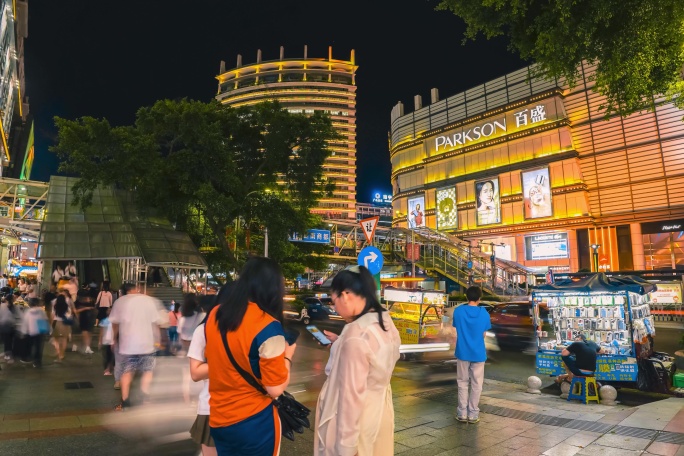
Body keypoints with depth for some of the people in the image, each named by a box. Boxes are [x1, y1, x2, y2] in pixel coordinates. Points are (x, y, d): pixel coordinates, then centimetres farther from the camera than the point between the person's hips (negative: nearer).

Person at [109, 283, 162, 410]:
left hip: (128, 343, 1)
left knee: (127, 372, 12)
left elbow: (115, 322, 9)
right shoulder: (149, 300, -1)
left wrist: (115, 338, 26)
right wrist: (157, 340, 7)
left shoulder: (120, 301, 3)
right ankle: (145, 399, 6)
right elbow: (155, 322, -1)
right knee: (147, 371, 11)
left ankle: (124, 402, 12)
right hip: (146, 343, -1)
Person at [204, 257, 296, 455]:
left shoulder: (215, 315, -3)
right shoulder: (268, 327, -23)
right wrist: (287, 355, -3)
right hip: (254, 423, -5)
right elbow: (276, 389, -19)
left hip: (218, 420, 5)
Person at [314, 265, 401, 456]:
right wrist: (340, 343, 11)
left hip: (357, 419, -8)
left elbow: (351, 395, -26)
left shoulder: (356, 334, -28)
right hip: (380, 410, 8)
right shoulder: (386, 322, -2)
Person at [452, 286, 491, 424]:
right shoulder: (484, 313, -8)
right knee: (476, 384, 11)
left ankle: (462, 413, 14)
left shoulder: (458, 311, -8)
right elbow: (483, 334, 1)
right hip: (478, 353, 0)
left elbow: (457, 330, 2)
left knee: (463, 382, 12)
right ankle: (473, 414, 16)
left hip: (463, 352, 1)